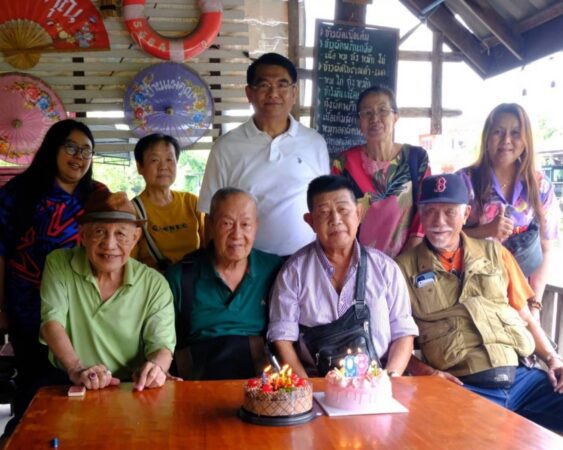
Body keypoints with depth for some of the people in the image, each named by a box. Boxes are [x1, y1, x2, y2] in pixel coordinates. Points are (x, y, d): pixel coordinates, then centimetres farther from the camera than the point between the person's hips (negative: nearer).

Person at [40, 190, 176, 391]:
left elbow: (161, 344, -4)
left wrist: (156, 367, -29)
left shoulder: (154, 284, -1)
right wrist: (76, 369, -28)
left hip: (131, 390, 0)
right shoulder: (59, 264, -1)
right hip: (68, 385, 0)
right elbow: (51, 321, -10)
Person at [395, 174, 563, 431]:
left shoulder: (494, 252, 15)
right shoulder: (405, 267, 5)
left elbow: (525, 318, 18)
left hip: (522, 376, 4)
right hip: (462, 387, -4)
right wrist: (424, 371, -10)